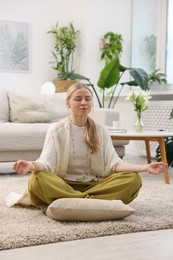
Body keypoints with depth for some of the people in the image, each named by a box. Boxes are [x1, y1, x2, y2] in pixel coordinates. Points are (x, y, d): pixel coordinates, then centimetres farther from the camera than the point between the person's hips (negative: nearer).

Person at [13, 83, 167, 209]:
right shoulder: (56, 129, 1)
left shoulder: (101, 130, 7)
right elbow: (46, 162, -11)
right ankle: (94, 202, -31)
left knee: (133, 179, -21)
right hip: (63, 185, -2)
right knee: (37, 180, -33)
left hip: (94, 185, 3)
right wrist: (32, 166, -36)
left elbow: (114, 163, -3)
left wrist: (146, 167, -20)